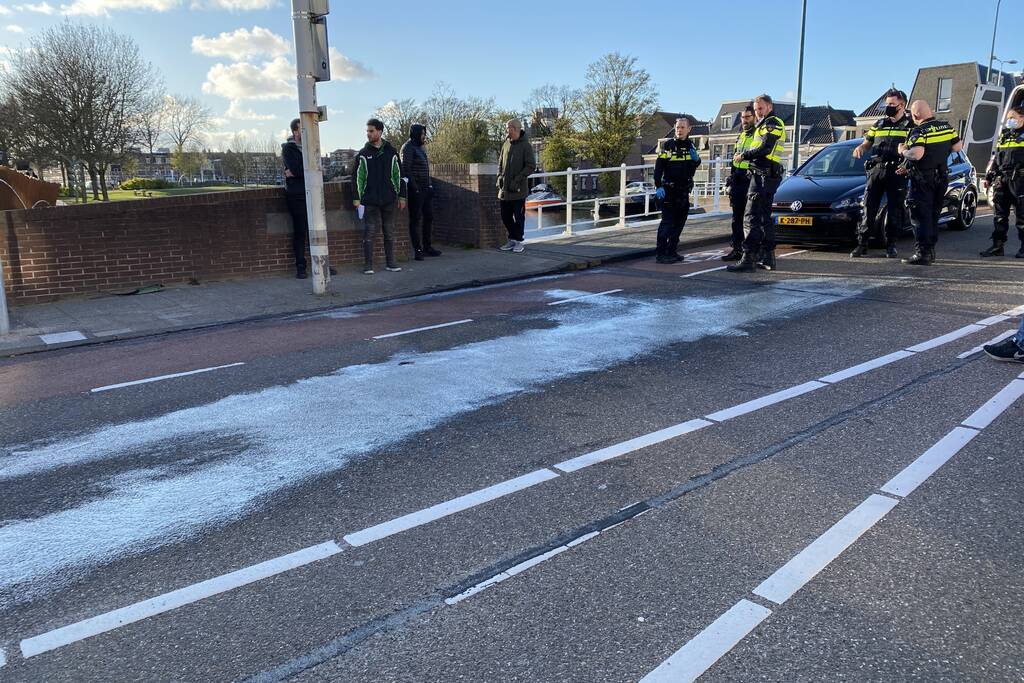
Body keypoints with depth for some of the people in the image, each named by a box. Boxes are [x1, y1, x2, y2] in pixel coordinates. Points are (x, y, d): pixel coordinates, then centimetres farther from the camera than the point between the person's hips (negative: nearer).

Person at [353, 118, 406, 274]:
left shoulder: (391, 152, 6)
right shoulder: (363, 154, 3)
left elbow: (398, 175, 9)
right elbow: (358, 177, 2)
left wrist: (401, 196, 6)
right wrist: (357, 198, -3)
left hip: (388, 200, 2)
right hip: (370, 201, -1)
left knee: (389, 232, 7)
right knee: (369, 232, -3)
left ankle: (390, 262, 15)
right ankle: (368, 264, 3)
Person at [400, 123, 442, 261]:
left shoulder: (420, 147, 17)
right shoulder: (408, 148, -10)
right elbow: (406, 169, -17)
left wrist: (430, 185, 14)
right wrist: (415, 187, -19)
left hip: (426, 189, 9)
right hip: (416, 190, -9)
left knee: (428, 217, 12)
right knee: (415, 220, -3)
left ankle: (427, 247, 22)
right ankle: (417, 250, 1)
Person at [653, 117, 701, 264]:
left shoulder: (690, 145, 11)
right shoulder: (668, 145, -6)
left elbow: (696, 164, 24)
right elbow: (658, 167, -11)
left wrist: (696, 159, 0)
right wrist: (658, 186, -20)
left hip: (684, 191, 7)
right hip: (669, 190, -6)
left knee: (679, 222, 9)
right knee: (667, 222, -10)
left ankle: (671, 251, 17)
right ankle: (661, 254, -10)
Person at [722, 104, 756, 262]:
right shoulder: (741, 136, 21)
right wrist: (731, 178, 22)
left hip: (751, 181, -8)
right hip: (738, 182, 8)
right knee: (737, 217, 10)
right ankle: (737, 249, 16)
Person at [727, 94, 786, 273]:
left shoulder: (773, 123, -6)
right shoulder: (763, 125, 26)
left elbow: (765, 149, -18)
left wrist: (743, 155, -10)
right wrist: (744, 156, 4)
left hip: (763, 176, -11)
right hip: (767, 176, 11)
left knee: (751, 217, -15)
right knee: (764, 217, 14)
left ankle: (748, 259, -19)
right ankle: (767, 258, 19)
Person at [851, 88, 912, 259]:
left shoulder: (911, 125, 7)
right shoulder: (879, 124, 19)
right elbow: (868, 142, 23)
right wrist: (860, 148, 0)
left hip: (897, 171, -3)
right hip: (876, 169, 3)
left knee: (895, 209, 1)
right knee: (869, 207, -2)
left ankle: (891, 245, 10)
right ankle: (862, 244, 1)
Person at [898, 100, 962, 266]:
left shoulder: (919, 131, -17)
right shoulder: (947, 127, 6)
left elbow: (917, 154, -31)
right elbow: (958, 147, 11)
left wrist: (903, 151, -12)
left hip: (923, 179, -7)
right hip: (942, 177, 7)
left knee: (922, 217, -5)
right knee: (933, 216, 15)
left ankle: (922, 254, -9)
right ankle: (930, 251, 21)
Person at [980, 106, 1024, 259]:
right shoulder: (1004, 135, 19)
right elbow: (995, 157, 22)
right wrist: (988, 176, 17)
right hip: (1001, 179, 6)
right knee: (999, 214, 6)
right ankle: (997, 245, 10)